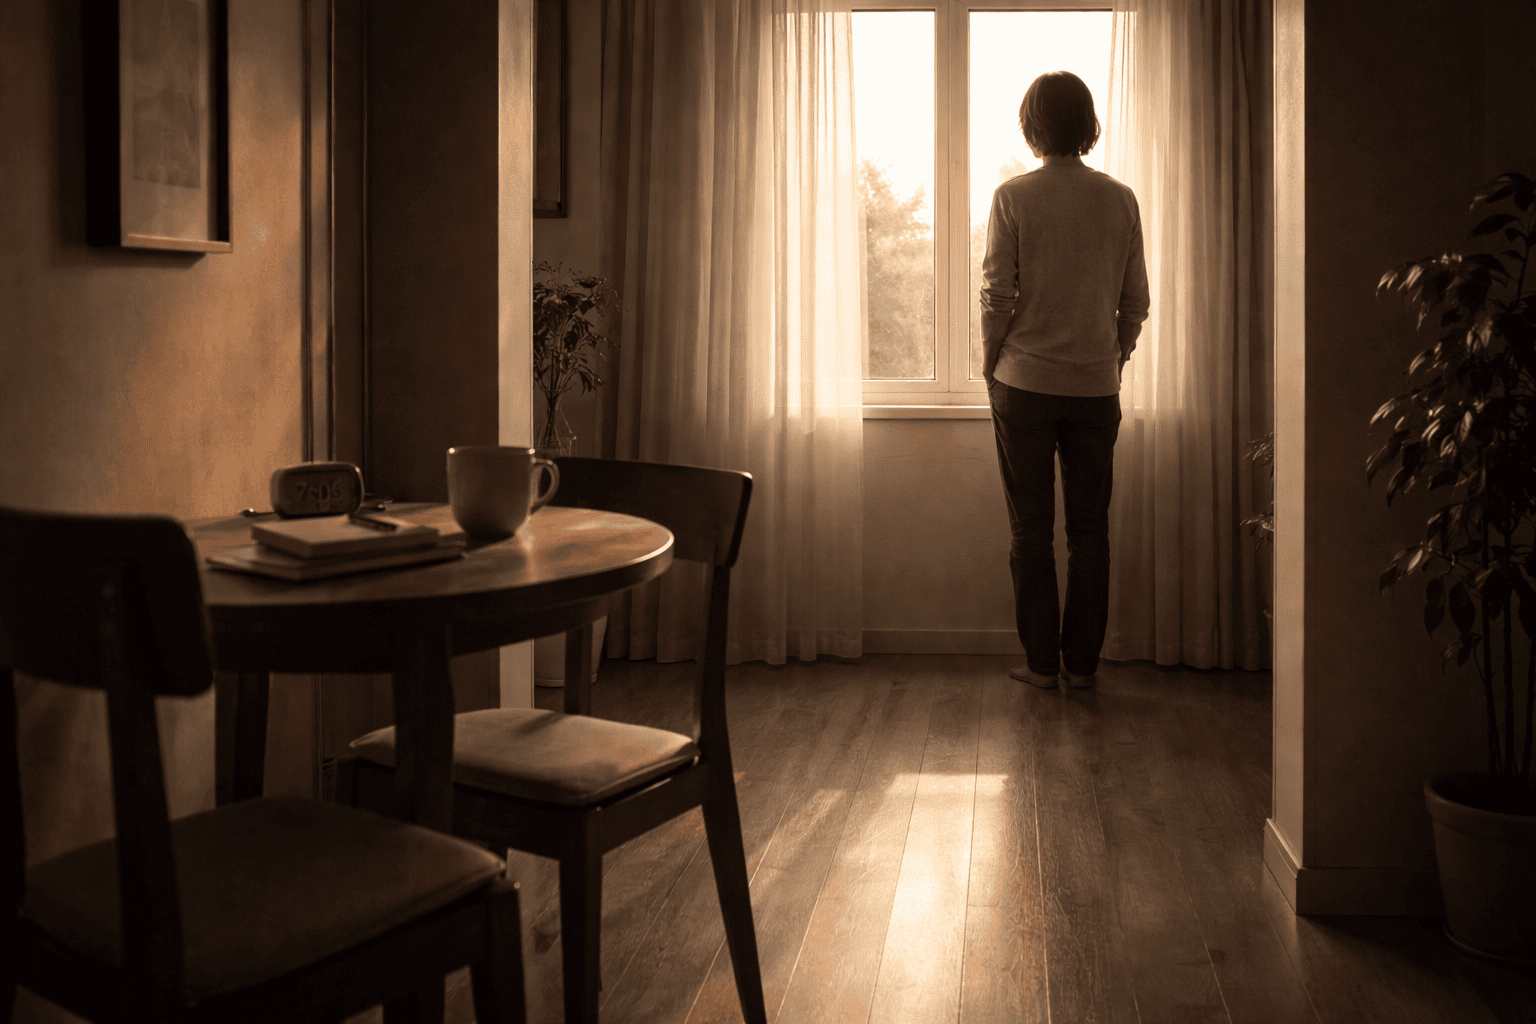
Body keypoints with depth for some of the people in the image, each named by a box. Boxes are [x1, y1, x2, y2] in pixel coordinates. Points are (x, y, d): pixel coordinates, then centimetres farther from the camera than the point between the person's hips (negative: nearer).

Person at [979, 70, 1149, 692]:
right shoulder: (1120, 200, 3)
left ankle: (1041, 662, 10)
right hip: (1096, 386, 2)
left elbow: (997, 294, -8)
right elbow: (1135, 302, 5)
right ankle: (1082, 663, 13)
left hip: (1025, 384, -2)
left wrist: (992, 365, 6)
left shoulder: (1013, 197, -6)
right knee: (1090, 528, 8)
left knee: (1031, 529, 5)